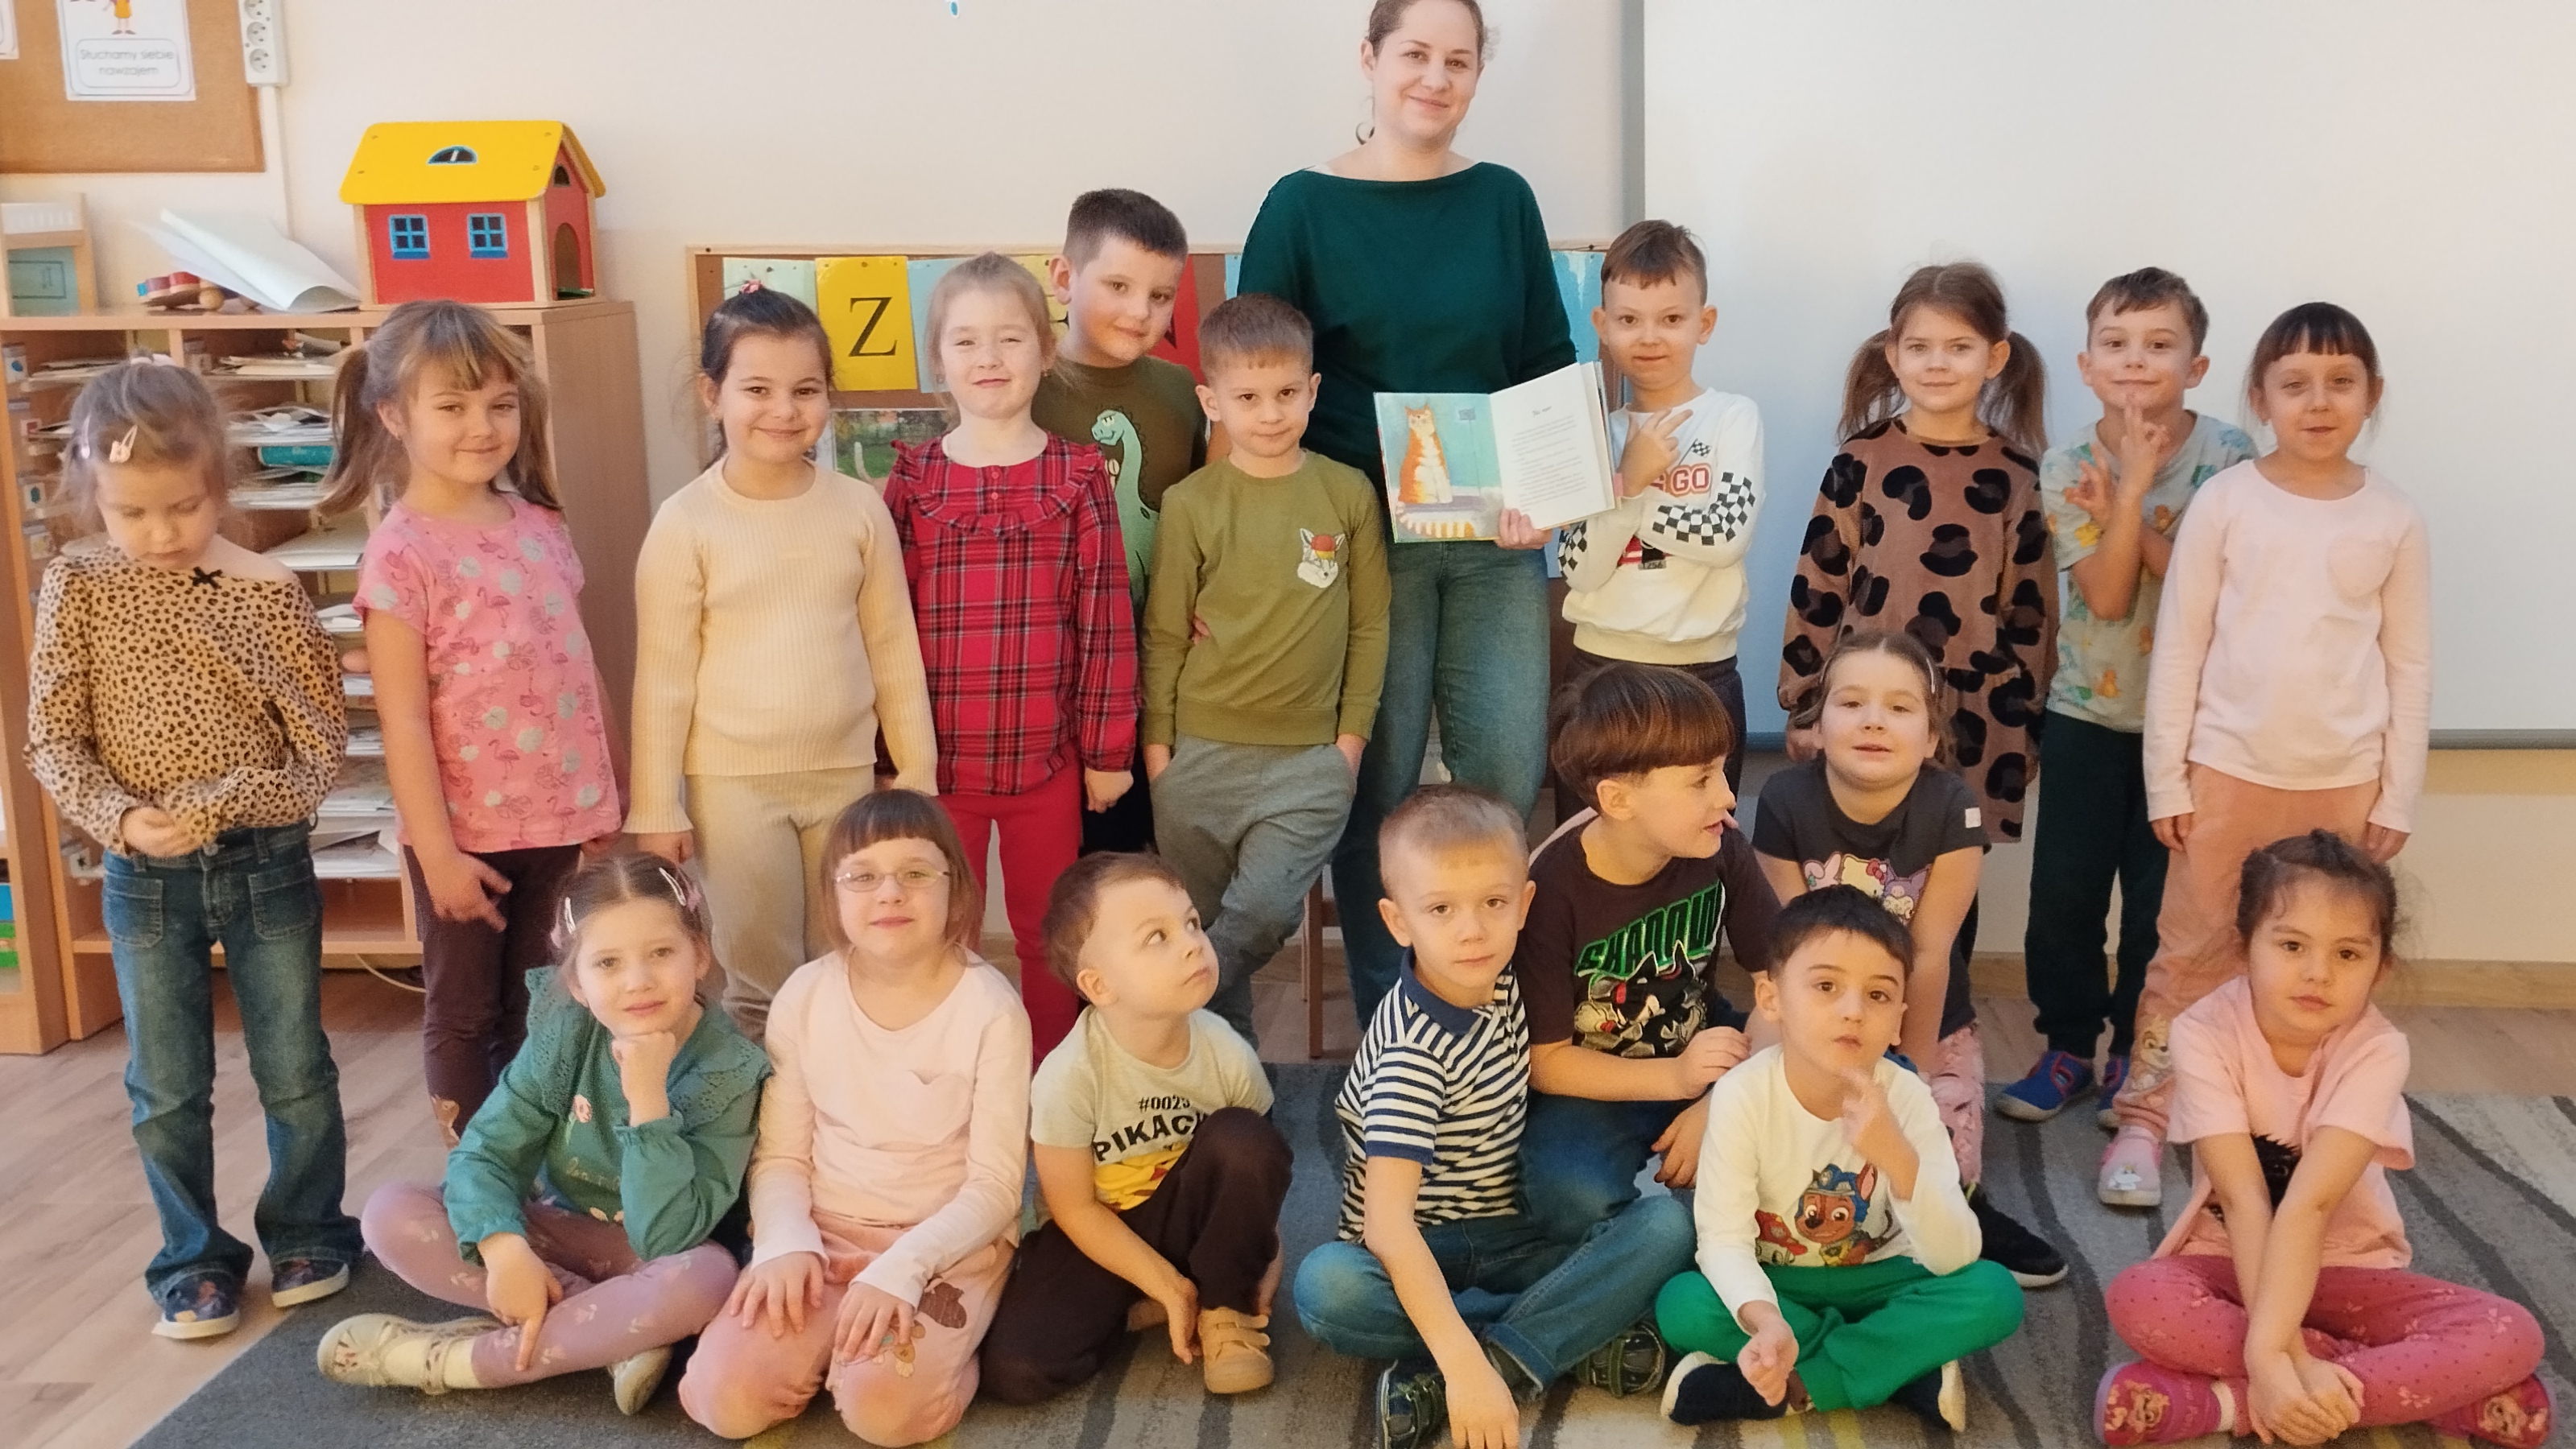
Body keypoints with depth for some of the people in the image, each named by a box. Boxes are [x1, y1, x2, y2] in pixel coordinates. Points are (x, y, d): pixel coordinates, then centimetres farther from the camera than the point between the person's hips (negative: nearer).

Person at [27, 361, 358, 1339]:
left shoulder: (266, 590, -8)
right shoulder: (77, 587, -5)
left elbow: (321, 746, -7)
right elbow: (54, 742, -3)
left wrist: (225, 805, -21)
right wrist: (121, 818, -19)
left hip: (265, 863, -1)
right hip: (143, 879, 1)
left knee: (296, 1073, 10)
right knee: (166, 1092, 11)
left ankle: (305, 1233, 30)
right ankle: (194, 1261, 27)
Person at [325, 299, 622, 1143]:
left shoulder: (541, 526, 4)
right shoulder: (402, 551, -13)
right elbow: (403, 722, -14)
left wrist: (605, 799, 12)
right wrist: (438, 850, -15)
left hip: (556, 816, 5)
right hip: (467, 828, -5)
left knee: (526, 1006, 17)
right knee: (463, 1011, 11)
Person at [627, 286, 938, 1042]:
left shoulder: (859, 508, -1)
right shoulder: (686, 522, -8)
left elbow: (893, 647, 5)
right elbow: (664, 672, -6)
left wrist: (917, 767, 7)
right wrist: (657, 806, -5)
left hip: (845, 774, 3)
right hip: (733, 783, -2)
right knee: (759, 982, 8)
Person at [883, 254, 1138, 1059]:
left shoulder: (1077, 476, -2)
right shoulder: (913, 479, 1)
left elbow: (1105, 622, -2)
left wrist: (1108, 749, -2)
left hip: (1048, 757, 0)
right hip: (938, 756, 1)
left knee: (1048, 934, 14)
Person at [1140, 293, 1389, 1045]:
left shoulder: (1349, 494, 1)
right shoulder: (1190, 503, -2)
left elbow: (1371, 622, 5)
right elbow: (1164, 632, 3)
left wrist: (1353, 733, 1)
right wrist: (1156, 740, 1)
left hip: (1311, 757, 0)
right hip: (1200, 755, 1)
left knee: (1262, 917, -13)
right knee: (1202, 930, 11)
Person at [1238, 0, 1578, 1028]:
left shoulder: (1502, 200, 8)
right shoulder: (1305, 206, -1)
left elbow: (1552, 365, 10)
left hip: (1498, 538, 3)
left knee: (1507, 778, 4)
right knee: (1375, 786, 4)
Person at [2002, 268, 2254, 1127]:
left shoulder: (2225, 460, -8)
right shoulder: (2068, 468, -6)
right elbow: (2107, 594, -16)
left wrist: (2124, 507, -22)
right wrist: (2133, 486, -24)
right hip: (2088, 711, 1)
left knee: (2162, 895, 6)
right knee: (2063, 892, 4)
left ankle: (2137, 1054, 24)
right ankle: (2068, 1046, 22)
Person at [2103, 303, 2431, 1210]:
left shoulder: (2394, 521, 0)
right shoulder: (2225, 503, -4)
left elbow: (2409, 667, 5)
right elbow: (2179, 646, -2)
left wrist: (2398, 798, 2)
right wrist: (2166, 778, -5)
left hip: (2344, 783, 1)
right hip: (2226, 770, -1)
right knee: (2191, 953, 5)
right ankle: (2143, 1120, 14)